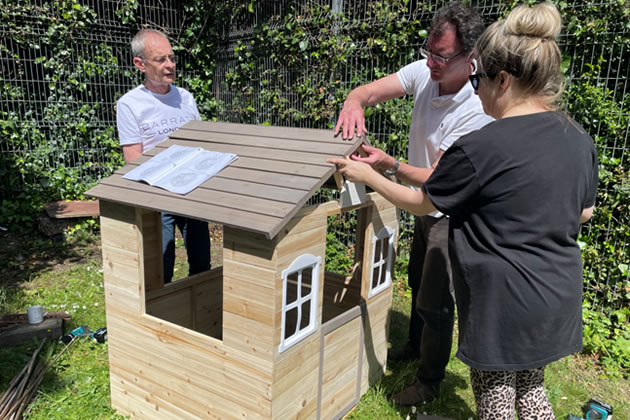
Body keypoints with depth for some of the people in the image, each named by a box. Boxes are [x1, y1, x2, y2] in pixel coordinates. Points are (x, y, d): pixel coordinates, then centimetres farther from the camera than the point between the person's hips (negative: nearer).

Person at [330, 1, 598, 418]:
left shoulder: (478, 149, -23)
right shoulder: (580, 138, -1)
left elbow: (420, 203, -9)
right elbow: (583, 212, 13)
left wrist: (367, 175, 3)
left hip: (503, 301, -7)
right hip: (559, 298, 7)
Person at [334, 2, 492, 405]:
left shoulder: (476, 112, -31)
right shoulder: (424, 72, -12)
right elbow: (368, 90, -15)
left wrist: (390, 164, -44)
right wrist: (354, 102, -38)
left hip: (454, 215, -7)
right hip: (426, 208, 7)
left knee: (435, 301, 2)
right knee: (419, 282, 24)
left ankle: (430, 380, 26)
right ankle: (415, 346, 49)